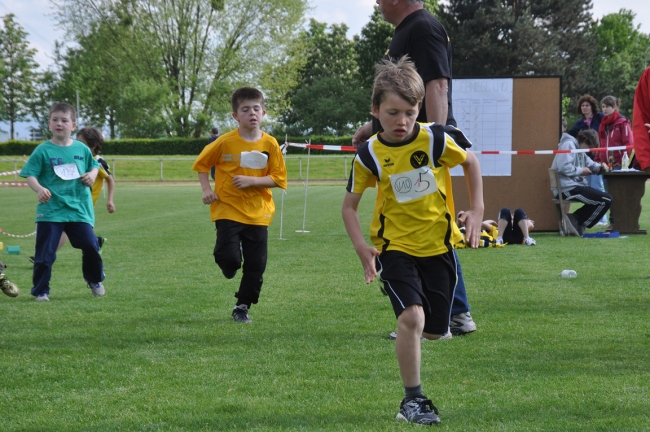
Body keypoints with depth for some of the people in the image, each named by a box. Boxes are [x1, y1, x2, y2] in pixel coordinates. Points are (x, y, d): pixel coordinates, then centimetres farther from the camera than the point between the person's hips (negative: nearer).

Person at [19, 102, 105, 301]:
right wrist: (39, 188, -26)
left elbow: (94, 166, 22)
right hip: (50, 210, -2)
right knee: (45, 252, -2)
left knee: (90, 245, 0)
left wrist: (92, 175, -1)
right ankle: (40, 290, 12)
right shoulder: (43, 151, -4)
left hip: (79, 208, 2)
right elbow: (30, 175, -7)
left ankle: (94, 280, 27)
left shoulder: (82, 149, 6)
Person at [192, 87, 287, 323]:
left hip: (258, 213, 2)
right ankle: (228, 264, 21)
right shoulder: (225, 142, -8)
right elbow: (201, 164, 6)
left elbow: (278, 178, -2)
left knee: (256, 266, 4)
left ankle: (242, 307, 22)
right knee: (230, 258, -17)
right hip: (228, 210, -2)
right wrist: (207, 189, -6)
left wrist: (251, 181, -16)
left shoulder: (270, 144, -4)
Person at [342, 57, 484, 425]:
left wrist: (477, 209, 1)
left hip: (439, 244, 2)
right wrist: (361, 247, -14)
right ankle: (413, 399, -10)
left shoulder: (437, 139, -11)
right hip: (395, 246, -2)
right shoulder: (370, 155, -11)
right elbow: (350, 205, 0)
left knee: (434, 332, 7)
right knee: (412, 316, -23)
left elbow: (471, 161, 8)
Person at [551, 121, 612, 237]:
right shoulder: (568, 145, -10)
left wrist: (600, 166, 6)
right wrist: (581, 171, -12)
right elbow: (564, 167, -24)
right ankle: (579, 223, -5)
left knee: (605, 199, 23)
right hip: (568, 188, -11)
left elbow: (590, 164, 27)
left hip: (574, 186, 11)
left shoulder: (579, 150, 23)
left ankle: (575, 219, 10)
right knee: (606, 200, -14)